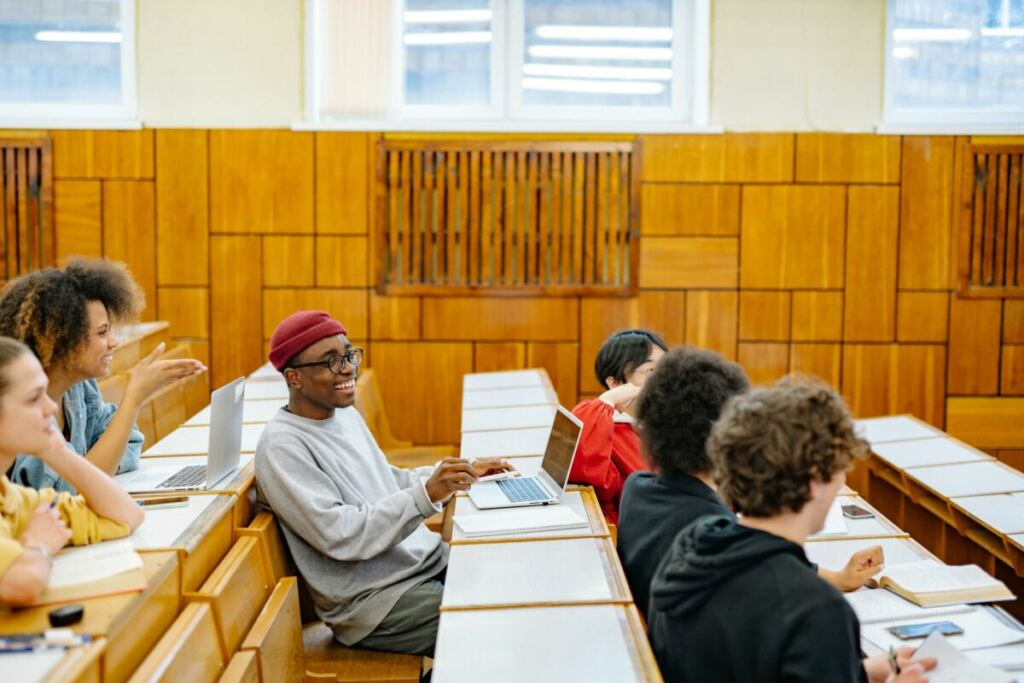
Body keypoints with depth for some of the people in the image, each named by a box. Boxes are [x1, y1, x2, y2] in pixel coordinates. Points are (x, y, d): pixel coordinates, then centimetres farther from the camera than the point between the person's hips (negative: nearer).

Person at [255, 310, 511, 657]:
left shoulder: (346, 413, 10)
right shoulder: (282, 446, -16)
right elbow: (339, 535, -24)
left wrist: (463, 470, 11)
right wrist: (426, 495, -30)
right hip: (373, 598, -8)